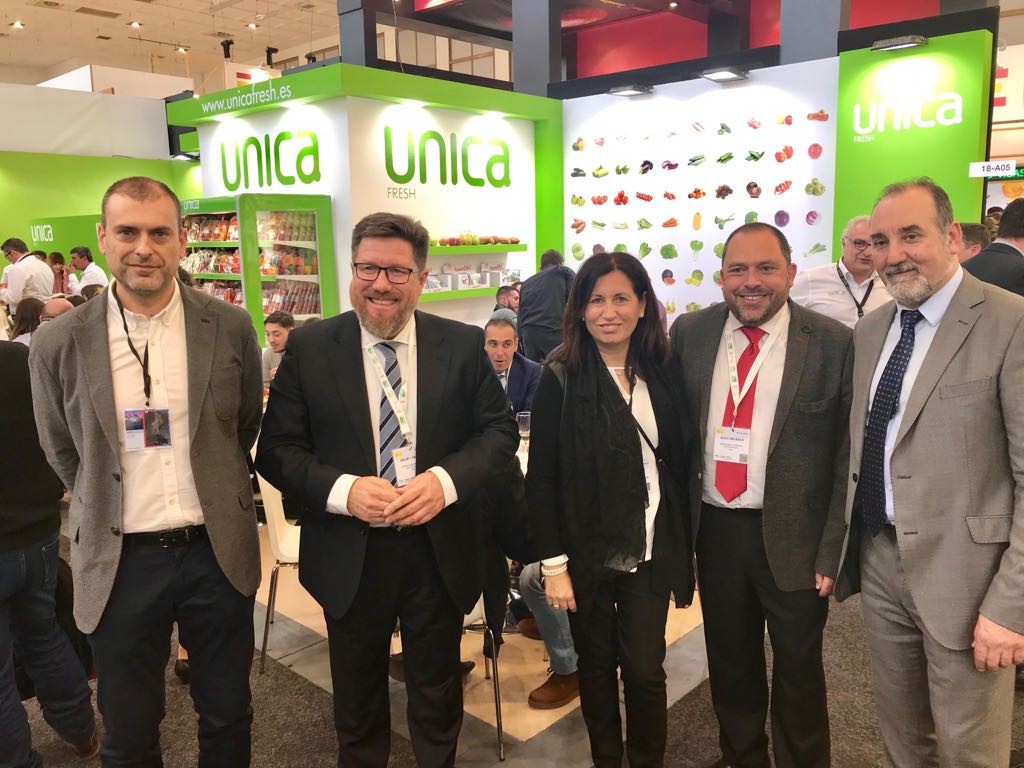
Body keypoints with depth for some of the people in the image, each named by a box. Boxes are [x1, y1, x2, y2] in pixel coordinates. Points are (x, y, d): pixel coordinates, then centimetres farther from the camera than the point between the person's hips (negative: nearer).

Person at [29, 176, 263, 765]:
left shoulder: (231, 328, -5)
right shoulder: (58, 344, -6)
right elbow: (64, 454, 8)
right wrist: (111, 505, 12)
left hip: (218, 553, 1)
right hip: (121, 563, 0)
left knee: (228, 718, 17)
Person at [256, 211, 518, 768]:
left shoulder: (463, 346, -5)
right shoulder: (308, 348, -7)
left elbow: (500, 431, -2)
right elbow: (276, 449, -6)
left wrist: (446, 480, -20)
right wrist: (343, 490, -23)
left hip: (439, 552, 1)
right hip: (348, 555, 0)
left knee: (437, 696, 22)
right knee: (358, 701, 23)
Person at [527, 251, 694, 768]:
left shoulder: (664, 372, 1)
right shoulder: (561, 378, -10)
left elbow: (679, 466, 5)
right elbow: (541, 479, -9)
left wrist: (683, 552, 6)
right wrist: (554, 565, -10)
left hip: (650, 551, 2)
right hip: (587, 552, -2)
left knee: (644, 668, 4)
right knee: (596, 667, 13)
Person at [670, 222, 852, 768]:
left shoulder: (834, 344, -10)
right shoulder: (690, 333, -1)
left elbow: (848, 456, -7)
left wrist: (833, 549, -9)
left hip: (795, 535, -3)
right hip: (715, 529, 3)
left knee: (797, 669, 16)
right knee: (728, 661, 21)